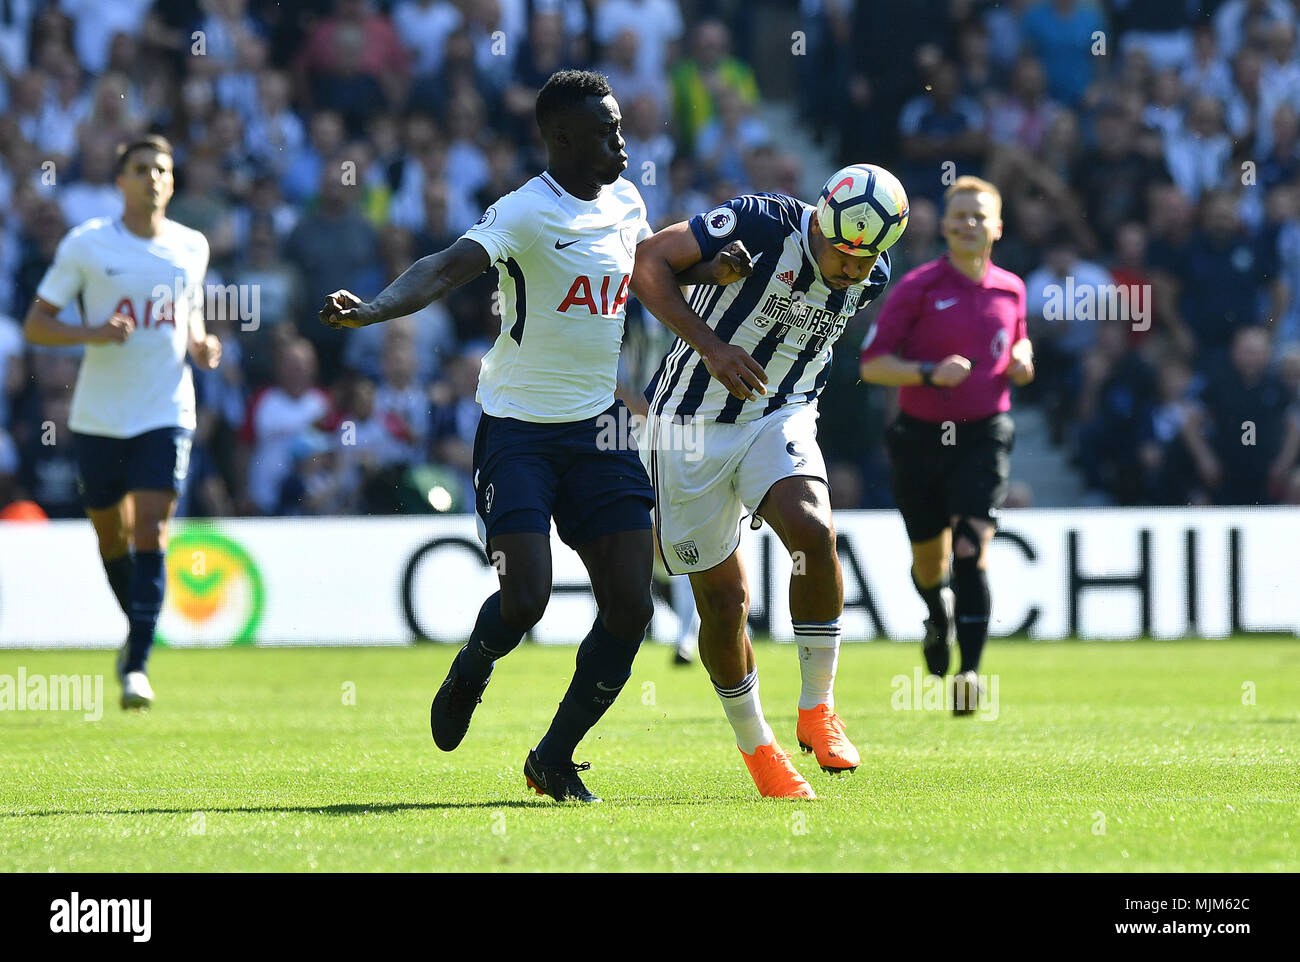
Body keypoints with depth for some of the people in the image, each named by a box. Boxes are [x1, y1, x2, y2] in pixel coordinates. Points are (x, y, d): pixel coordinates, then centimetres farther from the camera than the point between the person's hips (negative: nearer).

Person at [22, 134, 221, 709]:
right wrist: (92, 333, -20)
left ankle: (137, 666, -15)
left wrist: (200, 344, 1)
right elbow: (35, 324, -2)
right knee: (111, 535, 10)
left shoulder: (192, 247, 6)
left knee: (150, 532, -13)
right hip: (98, 418, 0)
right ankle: (137, 630, 38)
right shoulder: (85, 245, -4)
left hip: (166, 415, 0)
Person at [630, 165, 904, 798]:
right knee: (723, 599, 0)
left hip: (779, 419, 3)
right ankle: (755, 746, 21)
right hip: (692, 426, -3)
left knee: (812, 531, -26)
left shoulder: (870, 280, -2)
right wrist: (709, 347, -25)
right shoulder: (765, 223, -21)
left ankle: (817, 710, -13)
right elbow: (649, 260, -18)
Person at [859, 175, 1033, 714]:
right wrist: (930, 373, -23)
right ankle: (940, 615, 49)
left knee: (971, 549, -17)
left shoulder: (1010, 290, 6)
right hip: (920, 437, 0)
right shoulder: (918, 287, -6)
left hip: (984, 433, 0)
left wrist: (1022, 359, 3)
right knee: (928, 557, 13)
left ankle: (970, 674, -22)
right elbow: (872, 364, -8)